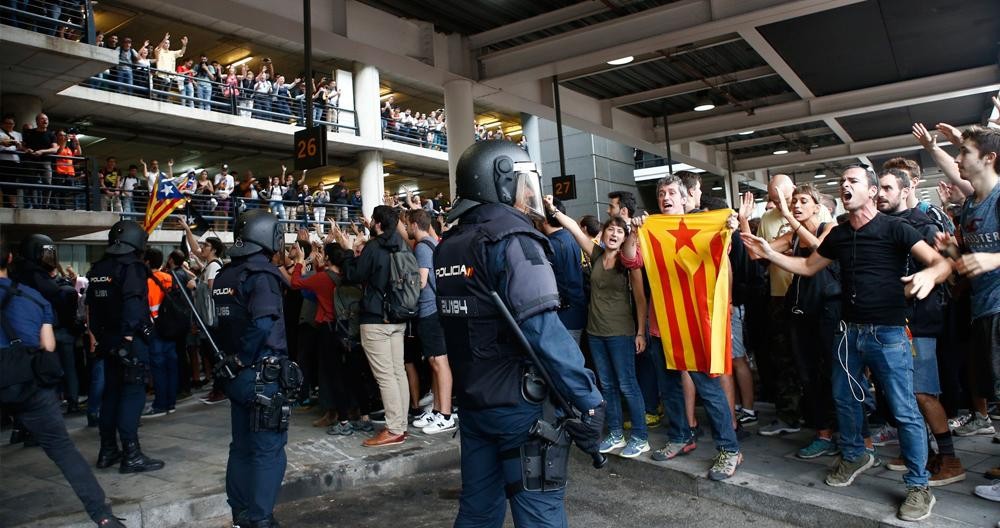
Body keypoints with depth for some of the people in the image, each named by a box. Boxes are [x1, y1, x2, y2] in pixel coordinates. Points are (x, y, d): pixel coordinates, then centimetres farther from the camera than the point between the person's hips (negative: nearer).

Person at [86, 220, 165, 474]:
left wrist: (96, 337, 18)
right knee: (132, 395, -5)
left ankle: (108, 451, 23)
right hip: (131, 340, -8)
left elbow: (91, 307, 14)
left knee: (111, 393, 15)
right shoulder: (132, 267, -12)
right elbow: (132, 304, -21)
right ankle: (131, 455, -4)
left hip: (108, 341, 8)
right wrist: (129, 338, -21)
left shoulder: (97, 269, 11)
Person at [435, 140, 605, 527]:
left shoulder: (449, 244, 10)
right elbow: (543, 331, -25)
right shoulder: (511, 238, -15)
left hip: (472, 401, 8)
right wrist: (588, 400, -22)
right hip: (519, 403, -8)